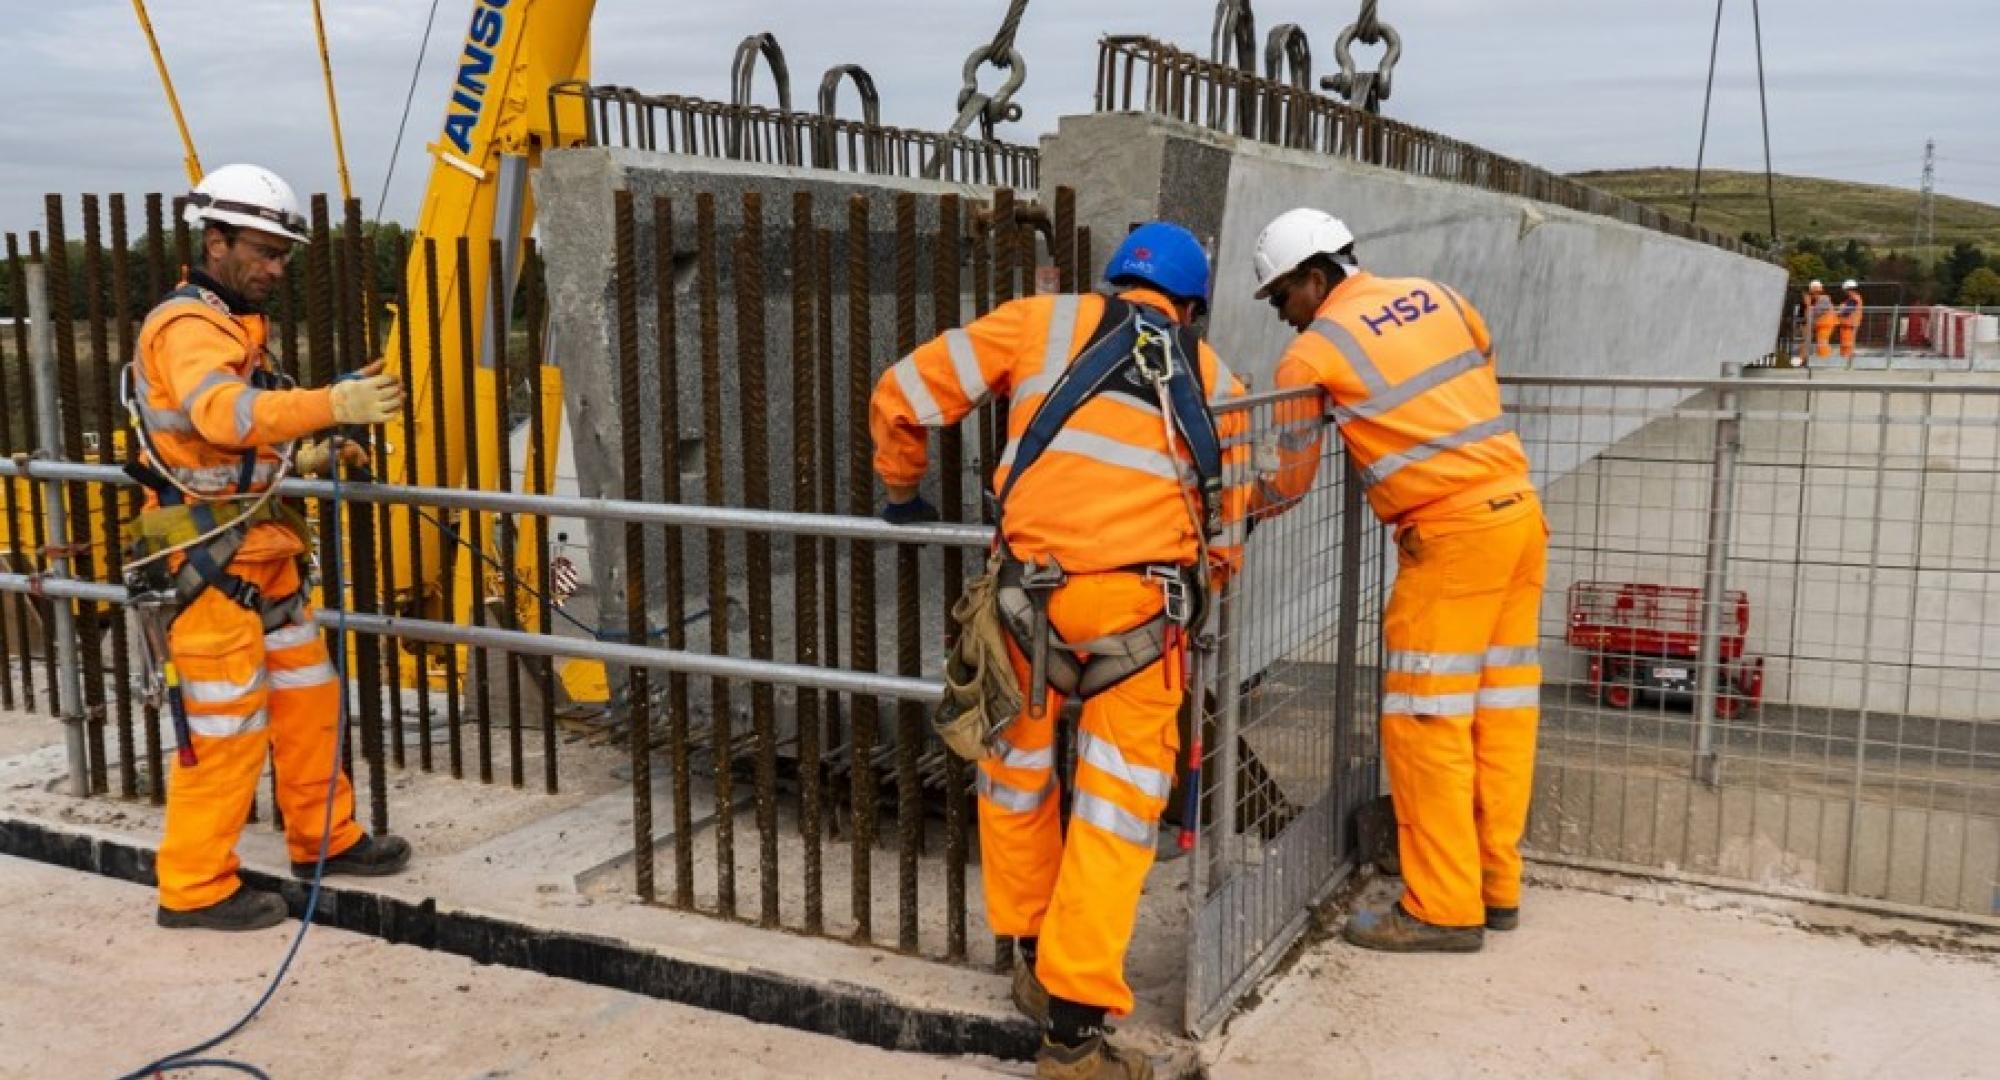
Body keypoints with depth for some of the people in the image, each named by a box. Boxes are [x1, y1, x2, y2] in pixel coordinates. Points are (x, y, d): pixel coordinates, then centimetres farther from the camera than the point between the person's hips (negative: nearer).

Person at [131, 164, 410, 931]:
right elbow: (221, 412, -37)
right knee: (227, 725, -3)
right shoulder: (186, 327, -16)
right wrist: (332, 404, -48)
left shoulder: (233, 326, 17)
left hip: (260, 551, 10)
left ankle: (325, 839, 30)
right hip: (212, 560, -10)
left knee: (306, 700, 16)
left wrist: (304, 458, 9)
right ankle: (194, 886, 9)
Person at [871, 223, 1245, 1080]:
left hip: (1031, 584, 0)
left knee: (1015, 768, 23)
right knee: (1117, 808, 9)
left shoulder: (1041, 322, 14)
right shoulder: (1215, 382, 20)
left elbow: (902, 397, 14)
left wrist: (903, 494, 30)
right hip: (1144, 599, 0)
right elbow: (1224, 533, 22)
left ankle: (1032, 958, 37)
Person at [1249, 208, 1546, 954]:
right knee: (1501, 705, 12)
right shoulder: (1434, 295, 13)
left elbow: (1288, 480, 4)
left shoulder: (1312, 352, -3)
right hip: (1519, 507, 8)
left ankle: (1443, 907, 3)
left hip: (1451, 530, -8)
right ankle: (1495, 885, 20)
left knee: (1426, 718, -1)